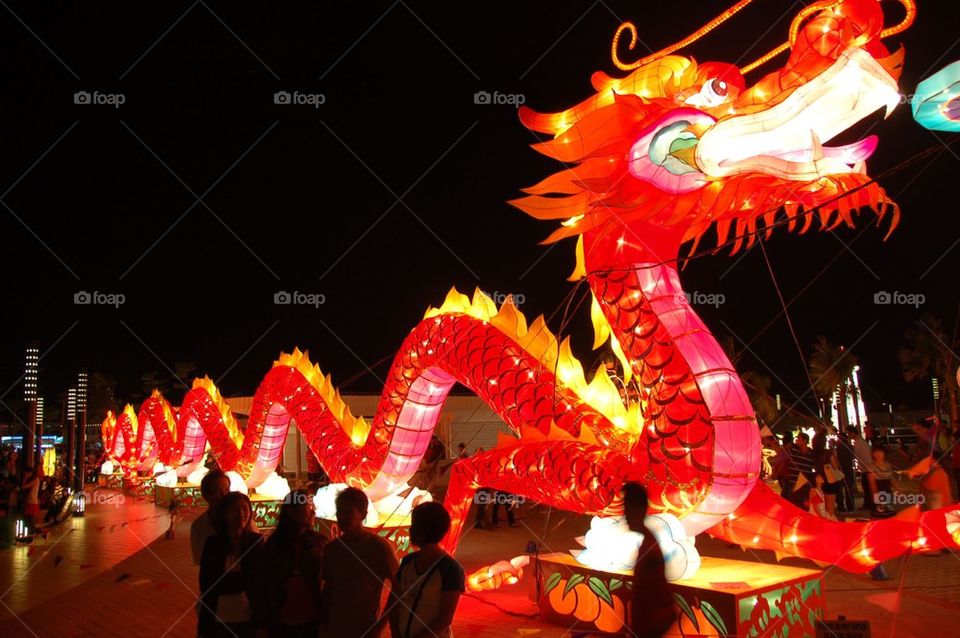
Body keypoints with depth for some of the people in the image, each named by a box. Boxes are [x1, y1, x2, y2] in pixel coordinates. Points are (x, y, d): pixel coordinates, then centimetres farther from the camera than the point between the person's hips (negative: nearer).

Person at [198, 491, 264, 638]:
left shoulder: (257, 541, -6)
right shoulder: (212, 544, -4)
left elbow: (260, 579, -5)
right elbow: (206, 585, -6)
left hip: (249, 619, 0)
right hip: (219, 620, 0)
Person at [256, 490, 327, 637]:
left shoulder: (320, 541, -2)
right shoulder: (273, 543, 1)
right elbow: (263, 582, 2)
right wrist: (264, 622, -1)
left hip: (312, 621, -1)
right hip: (281, 622, 1)